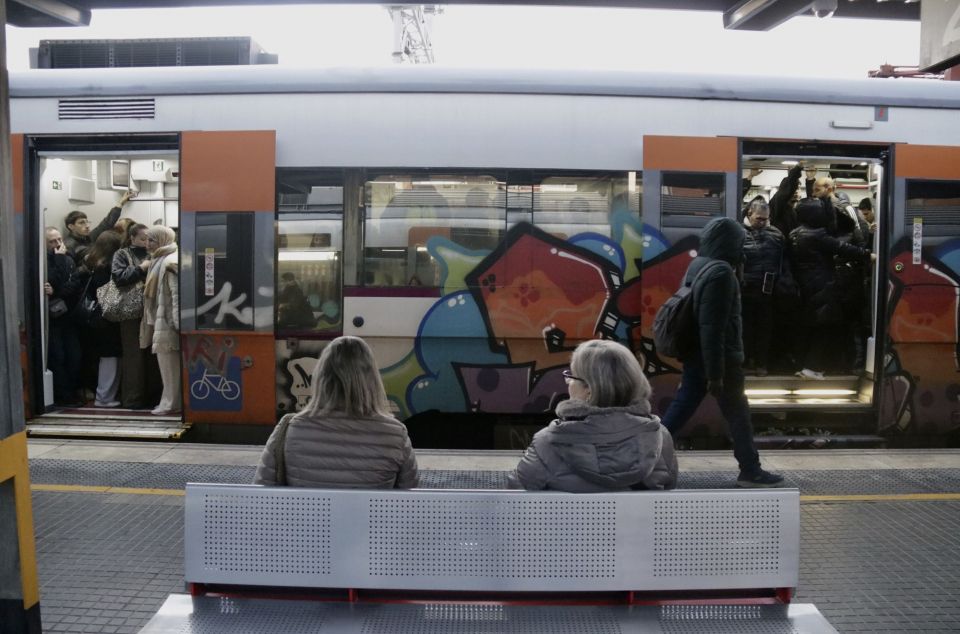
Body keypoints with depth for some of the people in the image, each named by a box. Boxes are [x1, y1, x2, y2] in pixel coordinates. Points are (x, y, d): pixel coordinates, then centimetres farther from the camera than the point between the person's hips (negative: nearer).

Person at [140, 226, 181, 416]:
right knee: (168, 361, 12)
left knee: (168, 360, -6)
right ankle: (171, 401, 17)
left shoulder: (170, 262, -14)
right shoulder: (159, 261, 19)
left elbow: (177, 293, -20)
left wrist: (177, 322, -24)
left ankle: (171, 403, -1)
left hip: (167, 320, -10)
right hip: (160, 318, 10)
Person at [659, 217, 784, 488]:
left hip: (694, 356, 9)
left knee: (680, 409, 11)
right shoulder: (720, 272, -19)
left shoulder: (697, 266, 10)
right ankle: (750, 471, 16)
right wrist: (715, 373, -22)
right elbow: (713, 328, -24)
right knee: (738, 414, 5)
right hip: (718, 359, -9)